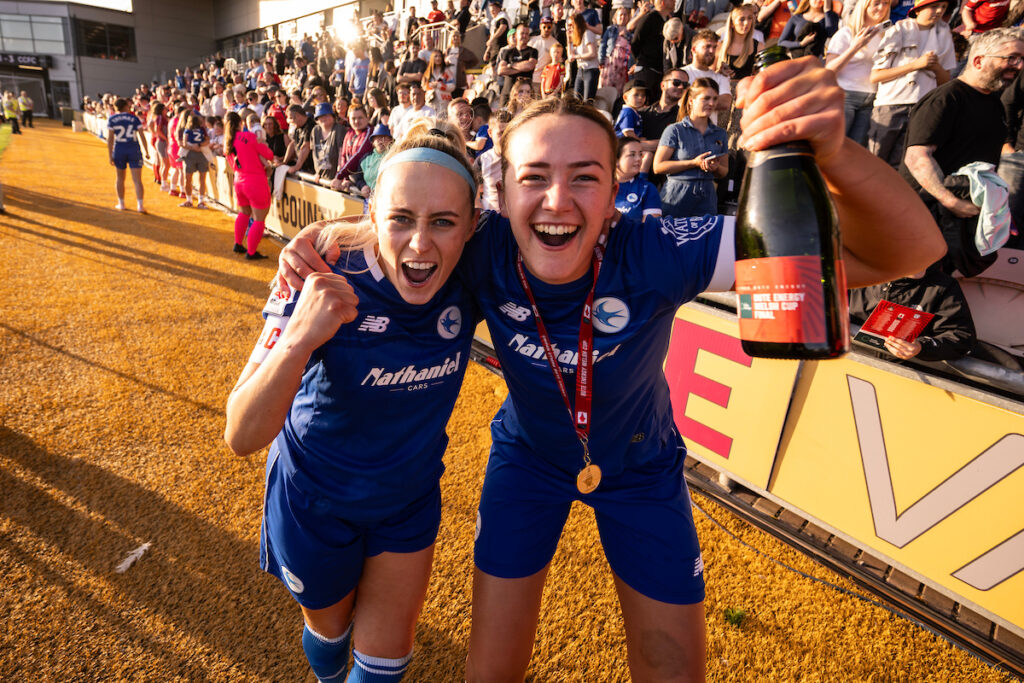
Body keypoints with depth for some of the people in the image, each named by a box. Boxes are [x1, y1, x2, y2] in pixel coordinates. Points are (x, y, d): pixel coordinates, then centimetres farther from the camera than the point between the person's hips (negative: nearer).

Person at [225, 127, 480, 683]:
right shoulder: (327, 282, -30)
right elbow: (242, 437, -32)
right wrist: (299, 337, -48)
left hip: (410, 498, 2)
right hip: (317, 498, -1)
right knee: (329, 628, 28)